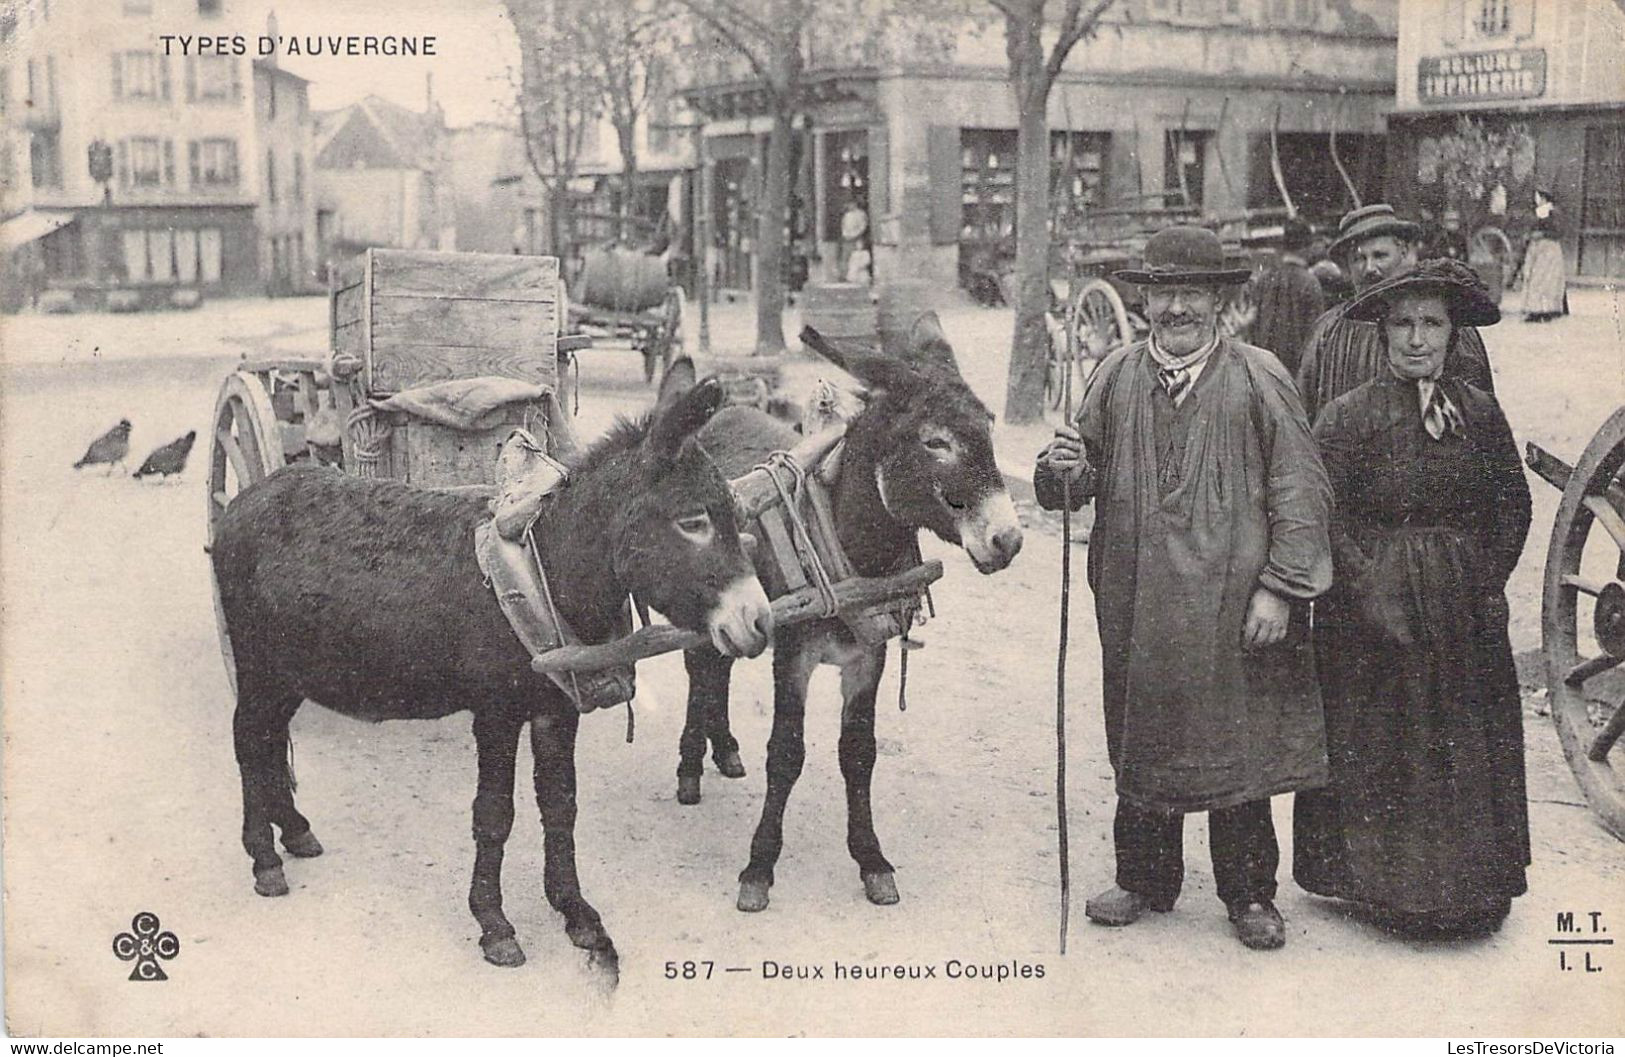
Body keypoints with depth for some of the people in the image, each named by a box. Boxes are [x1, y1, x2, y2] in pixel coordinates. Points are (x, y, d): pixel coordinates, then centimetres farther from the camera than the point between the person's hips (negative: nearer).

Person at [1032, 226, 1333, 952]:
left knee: (1237, 744, 4)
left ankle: (1249, 895, 19)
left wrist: (1280, 587, -10)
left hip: (1232, 605, -3)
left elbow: (1300, 492, -4)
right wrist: (1064, 469, -10)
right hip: (1136, 605, 3)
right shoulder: (1114, 379, 8)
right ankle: (1143, 879, 28)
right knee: (1139, 740, 12)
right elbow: (1088, 477, 14)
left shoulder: (1259, 380, -2)